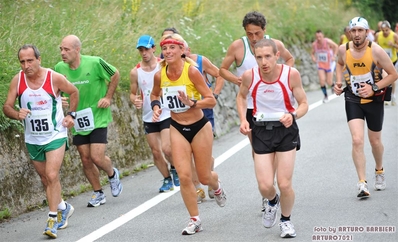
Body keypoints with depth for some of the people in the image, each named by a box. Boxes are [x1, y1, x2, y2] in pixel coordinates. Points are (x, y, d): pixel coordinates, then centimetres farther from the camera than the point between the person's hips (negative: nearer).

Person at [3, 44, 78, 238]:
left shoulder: (54, 78, -15)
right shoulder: (17, 80, -9)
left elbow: (73, 92, 4)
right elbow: (6, 107, -6)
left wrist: (70, 115, -2)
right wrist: (17, 114, -26)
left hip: (55, 136, -4)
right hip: (33, 139, 4)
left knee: (52, 176, -16)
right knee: (45, 179, 15)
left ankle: (52, 219, -9)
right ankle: (63, 208, 37)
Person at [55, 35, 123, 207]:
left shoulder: (95, 63, -17)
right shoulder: (60, 68, -6)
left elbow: (115, 75, 0)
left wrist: (108, 97, -4)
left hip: (98, 117, -4)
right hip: (77, 120, 4)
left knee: (97, 157, -11)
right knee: (85, 159, 7)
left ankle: (112, 174, 23)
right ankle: (98, 194, 24)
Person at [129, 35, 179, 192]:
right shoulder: (135, 72, -1)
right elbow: (133, 93, 10)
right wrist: (135, 100, -12)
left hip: (167, 114, -3)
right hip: (148, 118, 3)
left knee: (166, 148, -15)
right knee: (156, 152, 5)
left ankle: (174, 168, 16)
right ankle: (167, 180, 25)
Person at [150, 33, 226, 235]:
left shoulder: (191, 71, -20)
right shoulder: (159, 76, -7)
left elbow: (211, 100, -17)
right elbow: (154, 95, 15)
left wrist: (192, 103, -33)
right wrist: (155, 107, -5)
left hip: (200, 127, -3)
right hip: (177, 129, 3)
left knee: (204, 177, 9)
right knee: (184, 177, -8)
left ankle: (217, 187, 47)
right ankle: (195, 220, 8)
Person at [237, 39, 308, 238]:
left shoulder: (291, 74, -18)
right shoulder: (249, 76, -13)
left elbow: (303, 104, -6)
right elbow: (241, 96, 10)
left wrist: (293, 115, -27)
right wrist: (243, 120, -4)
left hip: (286, 130, -1)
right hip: (261, 131, 1)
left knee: (284, 184, -4)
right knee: (265, 186, -5)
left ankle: (285, 220, 26)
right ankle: (272, 202, 34)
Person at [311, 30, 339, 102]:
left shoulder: (328, 41, -21)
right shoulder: (314, 44, -10)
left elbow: (336, 46, -4)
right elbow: (312, 53, 7)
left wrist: (334, 56, -12)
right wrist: (313, 58, -14)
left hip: (329, 64, -2)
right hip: (320, 64, 2)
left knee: (329, 82, -2)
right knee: (322, 80, -14)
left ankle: (332, 85, 38)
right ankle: (325, 96, 6)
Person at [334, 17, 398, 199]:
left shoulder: (376, 51, -19)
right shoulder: (343, 50, -8)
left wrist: (374, 88, -21)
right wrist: (339, 81, 3)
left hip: (374, 100, -1)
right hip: (353, 100, 1)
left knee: (375, 141, 14)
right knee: (357, 140, -15)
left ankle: (379, 172, 43)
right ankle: (362, 183, -12)